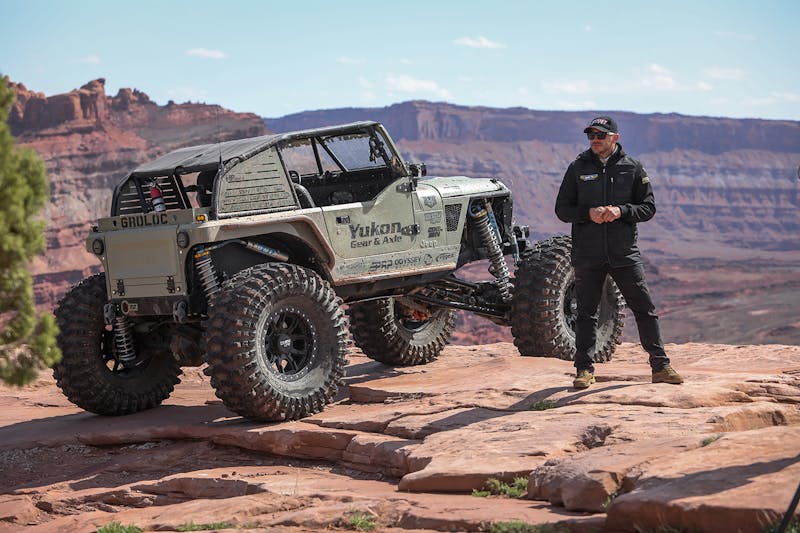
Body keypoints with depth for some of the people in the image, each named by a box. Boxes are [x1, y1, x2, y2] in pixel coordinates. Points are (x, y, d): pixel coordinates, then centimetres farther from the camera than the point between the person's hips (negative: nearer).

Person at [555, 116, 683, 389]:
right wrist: (588, 213, -14)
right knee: (586, 313, 5)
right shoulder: (577, 168, 5)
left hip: (624, 253, 0)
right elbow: (562, 209, 5)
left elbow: (648, 207, 4)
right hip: (587, 254, 0)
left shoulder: (632, 168, 4)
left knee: (645, 309, 0)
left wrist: (622, 210, -15)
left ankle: (660, 366, 8)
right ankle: (584, 369, 14)